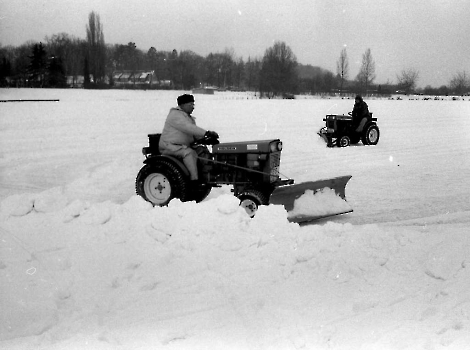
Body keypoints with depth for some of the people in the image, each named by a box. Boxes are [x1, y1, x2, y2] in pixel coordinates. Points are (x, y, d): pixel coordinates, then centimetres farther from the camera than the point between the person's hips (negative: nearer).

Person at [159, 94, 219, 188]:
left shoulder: (189, 117, 18)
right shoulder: (176, 115, -15)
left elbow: (195, 133, 17)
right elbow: (189, 128, -27)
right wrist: (207, 133, -32)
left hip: (183, 146, 10)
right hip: (170, 147, -10)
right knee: (190, 153, -32)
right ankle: (194, 180, -35)